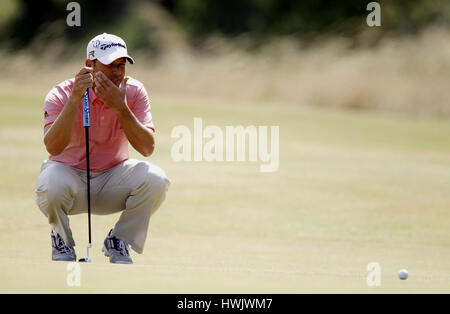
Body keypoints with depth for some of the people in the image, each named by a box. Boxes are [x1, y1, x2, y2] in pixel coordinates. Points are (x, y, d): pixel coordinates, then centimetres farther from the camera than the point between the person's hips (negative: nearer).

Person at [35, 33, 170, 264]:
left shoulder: (134, 93, -8)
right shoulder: (61, 95, -15)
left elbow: (147, 148, -18)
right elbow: (53, 148, -32)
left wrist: (120, 107, -30)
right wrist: (75, 99, -38)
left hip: (113, 177, 2)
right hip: (69, 173, -2)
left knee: (155, 180, -26)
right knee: (51, 184, -37)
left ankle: (118, 243, -1)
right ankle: (62, 242, -2)